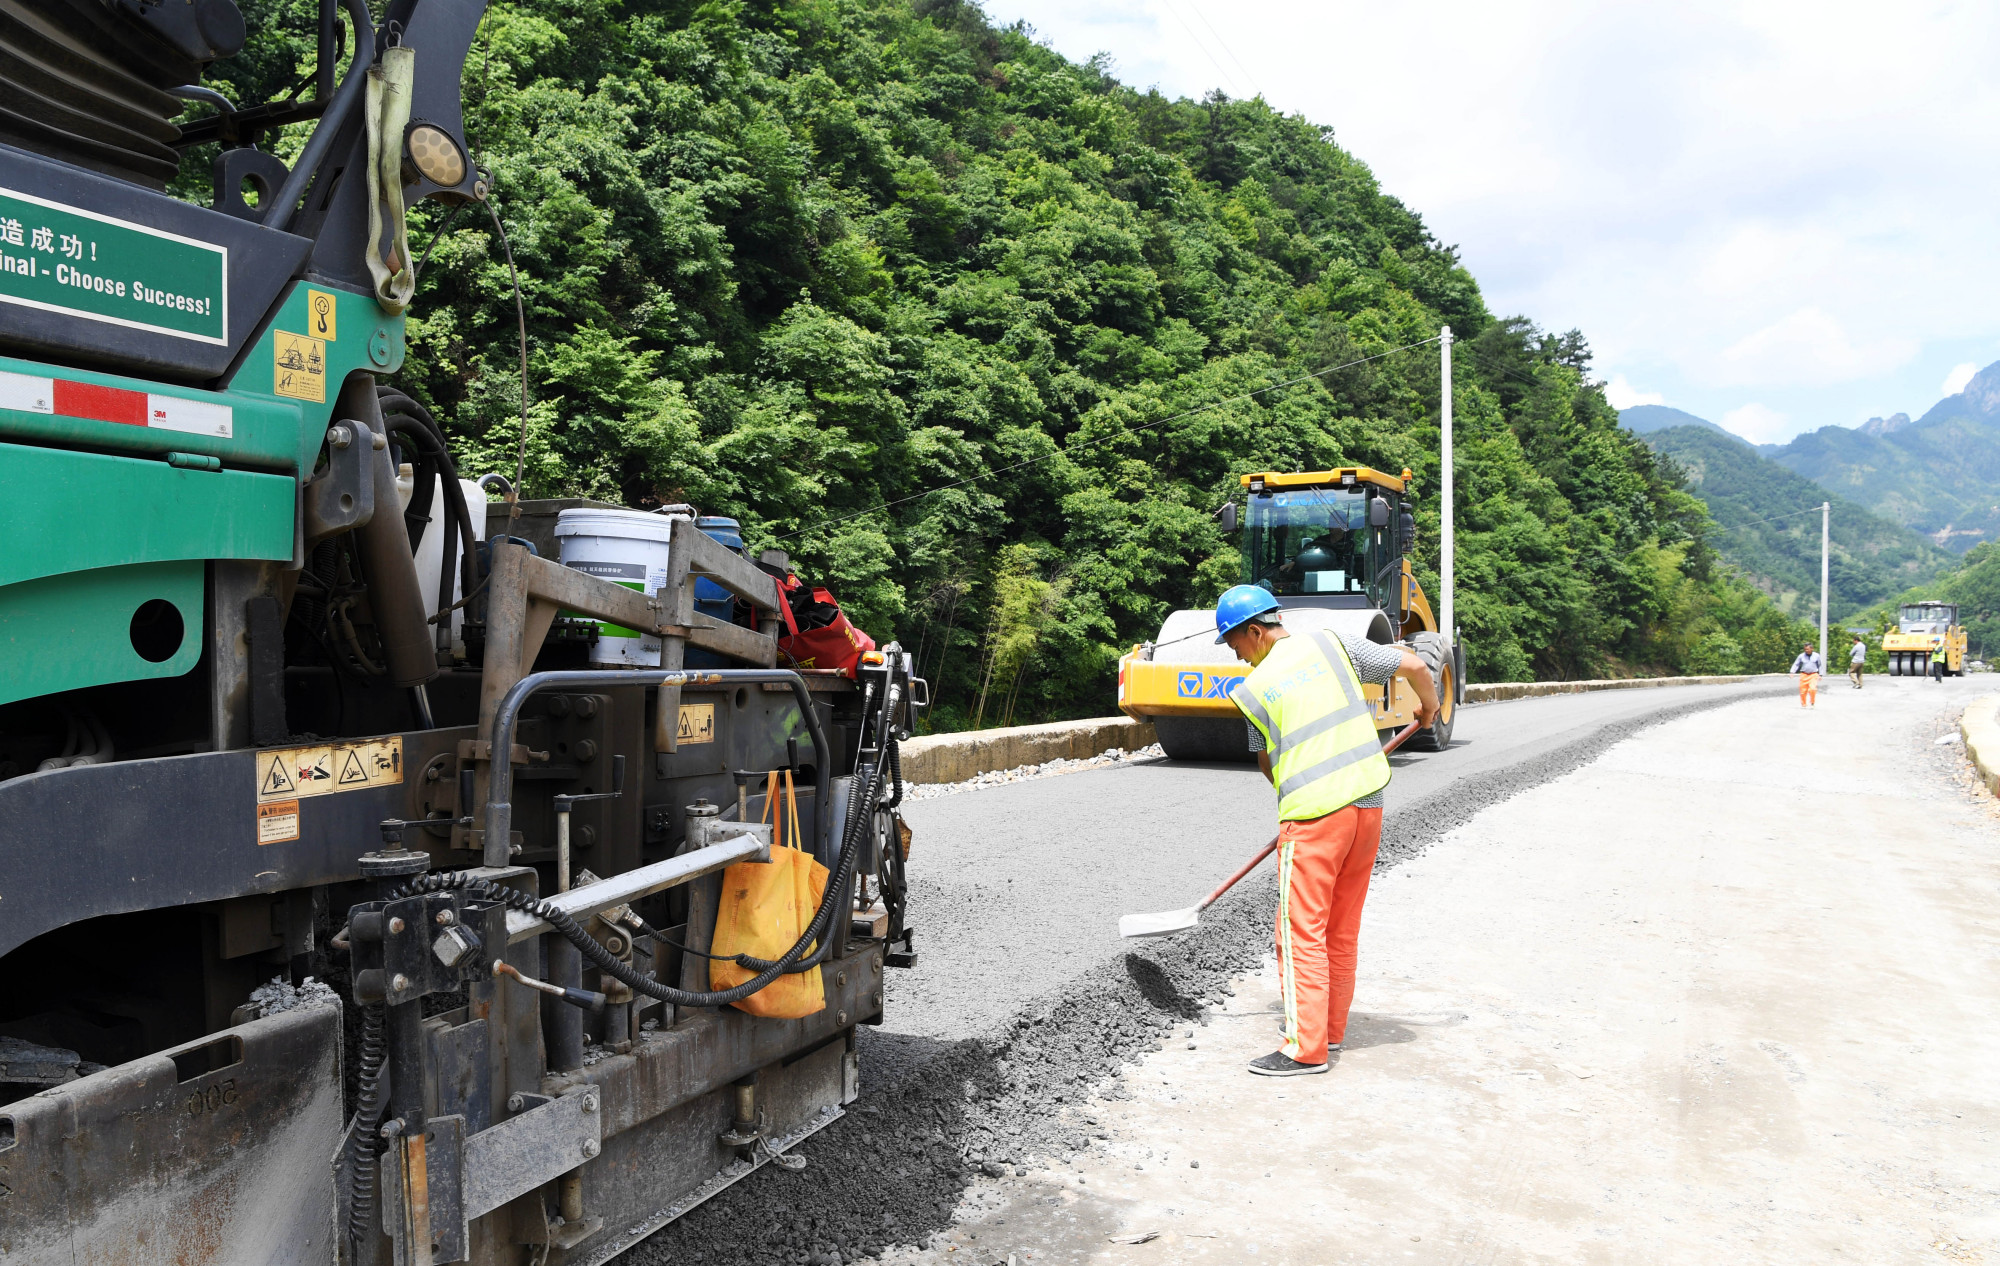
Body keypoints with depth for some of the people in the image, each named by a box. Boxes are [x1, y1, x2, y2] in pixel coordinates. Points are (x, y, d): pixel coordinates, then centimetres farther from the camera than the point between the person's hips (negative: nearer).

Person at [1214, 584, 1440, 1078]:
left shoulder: (1252, 689, -1)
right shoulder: (1332, 644, 5)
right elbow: (1414, 666, 5)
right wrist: (1429, 706, 25)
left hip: (1312, 816, -6)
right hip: (1368, 805, 6)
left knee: (1301, 930, 0)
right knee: (1342, 927, 16)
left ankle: (1306, 1046, -1)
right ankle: (1330, 1026, 27)